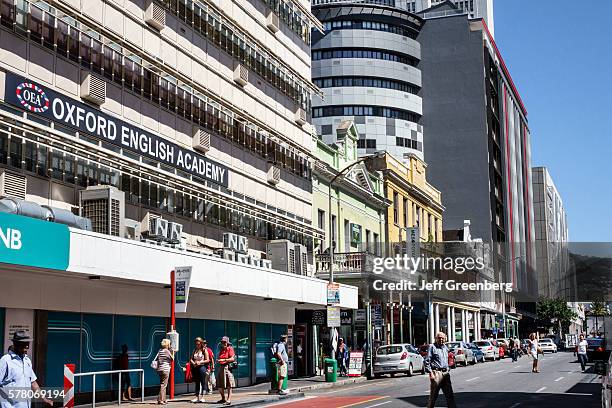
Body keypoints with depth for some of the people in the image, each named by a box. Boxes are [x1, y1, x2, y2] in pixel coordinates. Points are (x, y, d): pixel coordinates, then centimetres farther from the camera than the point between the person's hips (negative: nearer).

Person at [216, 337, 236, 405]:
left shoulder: (230, 349, -4)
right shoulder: (221, 350, 17)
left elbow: (232, 359, -14)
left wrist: (224, 360, -20)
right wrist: (218, 361, 9)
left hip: (227, 367, -8)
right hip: (221, 368, 8)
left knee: (229, 385, -6)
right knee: (220, 386, 10)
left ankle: (229, 400, -6)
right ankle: (223, 399, 24)